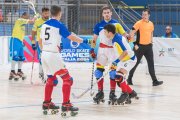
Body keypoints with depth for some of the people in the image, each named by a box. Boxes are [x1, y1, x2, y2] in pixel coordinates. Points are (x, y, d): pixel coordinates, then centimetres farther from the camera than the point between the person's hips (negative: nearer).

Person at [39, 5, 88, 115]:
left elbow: (40, 41, 16)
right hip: (53, 55, -8)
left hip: (44, 54, 8)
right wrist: (83, 41, 5)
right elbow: (71, 37, -9)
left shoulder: (45, 24, 11)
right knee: (67, 78, -2)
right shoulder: (59, 25, -10)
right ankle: (66, 104, -8)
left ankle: (47, 103, 24)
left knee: (51, 79, 23)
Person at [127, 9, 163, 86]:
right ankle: (129, 79, 22)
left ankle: (154, 81, -1)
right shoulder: (139, 23, -11)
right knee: (136, 63, 5)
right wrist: (135, 44, -16)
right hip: (140, 47, -5)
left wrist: (151, 41, 15)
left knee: (151, 64, 0)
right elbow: (131, 34, -14)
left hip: (148, 46, 5)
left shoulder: (151, 24, 7)